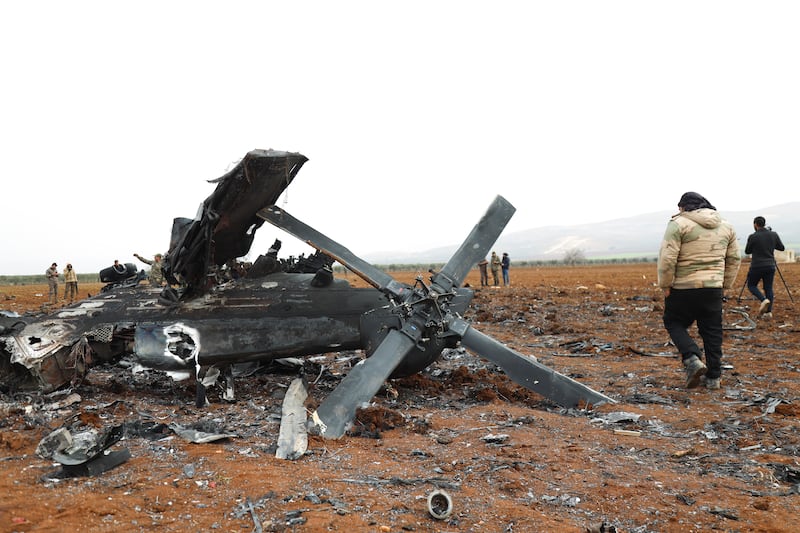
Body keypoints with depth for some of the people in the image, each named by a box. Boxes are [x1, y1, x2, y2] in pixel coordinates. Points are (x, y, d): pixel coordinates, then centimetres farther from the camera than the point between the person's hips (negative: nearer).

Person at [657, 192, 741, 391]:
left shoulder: (679, 224, -8)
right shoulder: (726, 226, 12)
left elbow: (667, 258, -15)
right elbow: (734, 259, 16)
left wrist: (665, 285, -6)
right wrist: (725, 285, 21)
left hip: (683, 287, -5)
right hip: (713, 288, 5)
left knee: (674, 322, 11)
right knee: (712, 332, 12)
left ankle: (692, 359, -9)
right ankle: (713, 377, 16)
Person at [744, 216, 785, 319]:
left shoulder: (753, 237, -11)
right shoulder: (774, 235, 2)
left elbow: (747, 251, 1)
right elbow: (782, 248, 13)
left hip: (757, 266, -4)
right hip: (770, 266, 4)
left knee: (751, 285, 11)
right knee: (769, 288, 8)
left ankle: (764, 299, -13)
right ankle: (768, 311, 3)